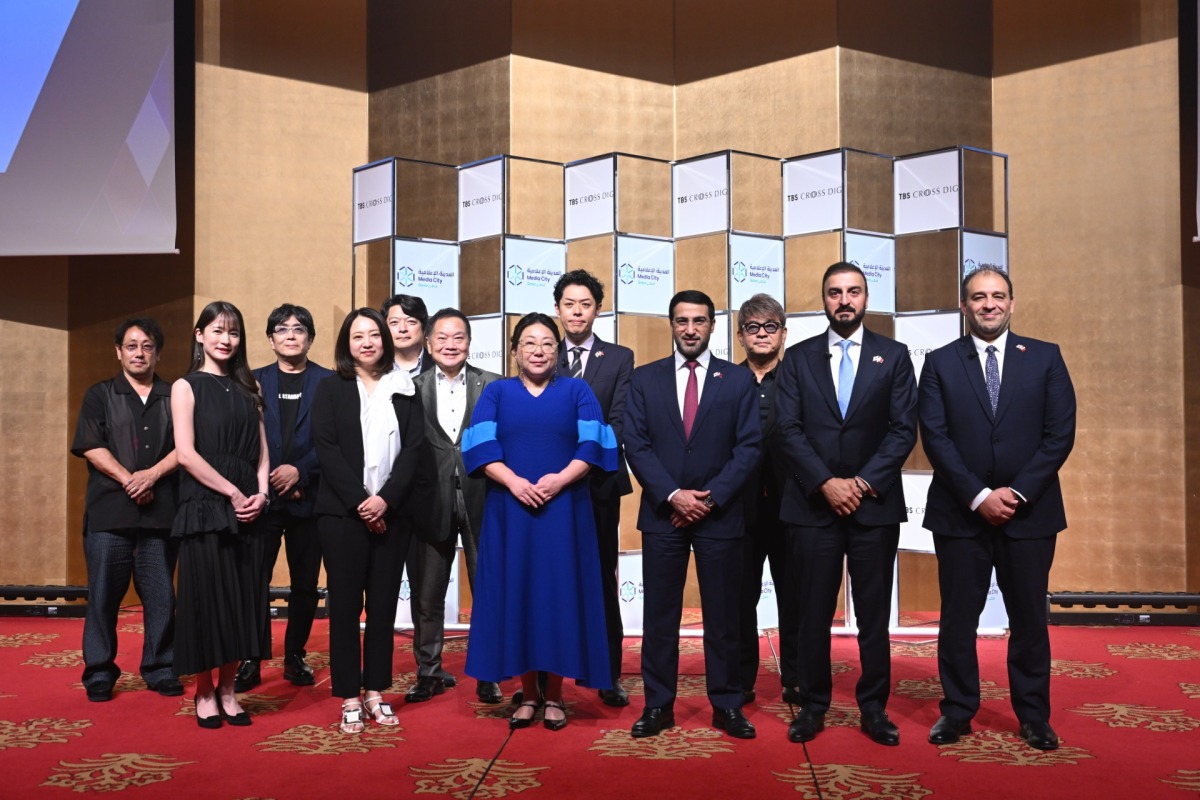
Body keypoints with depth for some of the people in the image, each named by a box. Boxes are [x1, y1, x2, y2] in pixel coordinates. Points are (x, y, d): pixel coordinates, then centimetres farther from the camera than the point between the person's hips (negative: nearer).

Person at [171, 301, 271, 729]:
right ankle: (204, 693, 11)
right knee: (206, 595, -1)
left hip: (246, 508, 4)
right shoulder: (187, 386, 0)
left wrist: (260, 494, -5)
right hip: (205, 506, -4)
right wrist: (232, 492, -13)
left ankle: (228, 689, 15)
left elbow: (261, 450, 11)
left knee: (241, 597, 5)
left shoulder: (246, 388, 14)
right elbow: (185, 453, -9)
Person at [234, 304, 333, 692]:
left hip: (309, 497, 0)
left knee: (305, 584, 7)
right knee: (254, 582, -4)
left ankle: (296, 656, 20)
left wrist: (300, 471, -12)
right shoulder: (253, 381, 9)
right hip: (263, 496, 0)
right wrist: (264, 483, -6)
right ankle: (250, 661, 4)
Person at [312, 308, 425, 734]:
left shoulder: (404, 388, 10)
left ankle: (376, 691, 14)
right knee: (345, 602, 1)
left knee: (384, 602, 5)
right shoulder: (330, 388, 6)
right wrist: (359, 501, -13)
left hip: (391, 511, 2)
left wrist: (386, 498, -11)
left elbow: (414, 446, 2)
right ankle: (349, 698, 7)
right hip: (342, 511, -2)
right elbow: (326, 448, -4)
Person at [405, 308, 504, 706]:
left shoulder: (493, 386, 3)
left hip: (481, 500, -1)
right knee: (426, 594, 9)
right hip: (432, 502, 1)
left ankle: (488, 674, 18)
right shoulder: (413, 388, 4)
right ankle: (428, 673, 23)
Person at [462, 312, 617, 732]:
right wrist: (513, 481, -17)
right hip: (509, 509, 1)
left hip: (564, 509, -1)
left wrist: (560, 479, -17)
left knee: (559, 594, 0)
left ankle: (554, 695, 9)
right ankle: (528, 693, 12)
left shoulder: (577, 391, 9)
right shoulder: (496, 392, 10)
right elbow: (481, 446, -2)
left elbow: (592, 445, -2)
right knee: (515, 595, 2)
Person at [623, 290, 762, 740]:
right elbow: (636, 444, 0)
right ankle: (658, 705, 13)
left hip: (719, 514, 0)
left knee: (722, 614, 6)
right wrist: (673, 495, -11)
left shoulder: (738, 380, 5)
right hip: (662, 514, 1)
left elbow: (749, 447, -1)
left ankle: (727, 705, 16)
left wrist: (710, 498, -10)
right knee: (660, 614, 5)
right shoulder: (645, 379, 7)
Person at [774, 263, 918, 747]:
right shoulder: (798, 358, 7)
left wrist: (864, 482, -11)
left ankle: (873, 707, 16)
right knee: (814, 612, 5)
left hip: (875, 505, 0)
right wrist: (826, 483, -12)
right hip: (812, 505, 0)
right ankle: (813, 705, 16)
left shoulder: (894, 356, 6)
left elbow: (904, 430, -1)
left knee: (874, 613, 5)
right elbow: (788, 430, -1)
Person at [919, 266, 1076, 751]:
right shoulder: (940, 364, 4)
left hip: (1029, 511, 1)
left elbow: (1060, 433, -1)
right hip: (960, 512, 0)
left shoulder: (1045, 358, 5)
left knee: (1029, 618, 8)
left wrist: (1018, 492, -10)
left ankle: (1034, 717, 20)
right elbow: (935, 437, -4)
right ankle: (957, 711, 17)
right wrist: (979, 496, -13)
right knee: (958, 618, 5)